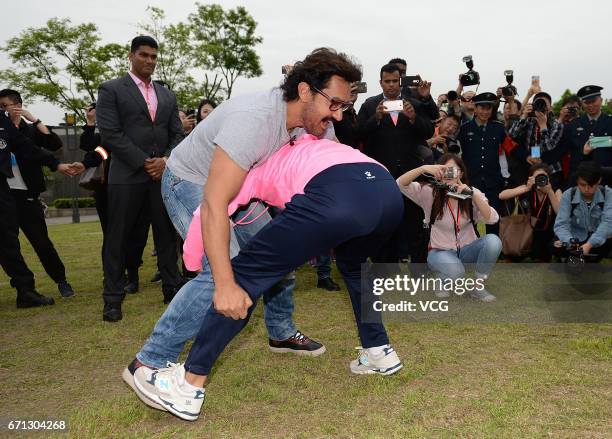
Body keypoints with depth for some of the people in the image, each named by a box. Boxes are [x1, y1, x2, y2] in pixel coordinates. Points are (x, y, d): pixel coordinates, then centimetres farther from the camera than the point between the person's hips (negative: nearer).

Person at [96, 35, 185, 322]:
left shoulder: (167, 95, 17)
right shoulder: (111, 90, 2)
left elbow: (177, 133, 13)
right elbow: (110, 133, -8)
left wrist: (166, 160, -6)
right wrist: (144, 163, -12)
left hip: (163, 174, 4)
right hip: (127, 176, -4)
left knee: (166, 234, 8)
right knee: (118, 237, 0)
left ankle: (172, 288, 18)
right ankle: (113, 299, 9)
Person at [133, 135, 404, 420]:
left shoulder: (254, 164, 26)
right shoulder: (303, 147, 44)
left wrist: (193, 266, 25)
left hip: (336, 197, -7)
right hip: (389, 192, 7)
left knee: (245, 274, 6)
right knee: (352, 264, 38)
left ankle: (188, 386, 9)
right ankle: (380, 352, 38)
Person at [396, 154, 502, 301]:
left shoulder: (472, 193, -5)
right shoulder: (430, 193, -10)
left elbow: (492, 219, -18)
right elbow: (400, 184, -24)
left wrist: (472, 194, -29)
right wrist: (423, 168, -39)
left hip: (467, 249, 3)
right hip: (440, 252, -3)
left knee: (493, 241, -27)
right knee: (455, 271, -36)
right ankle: (443, 281, 3)